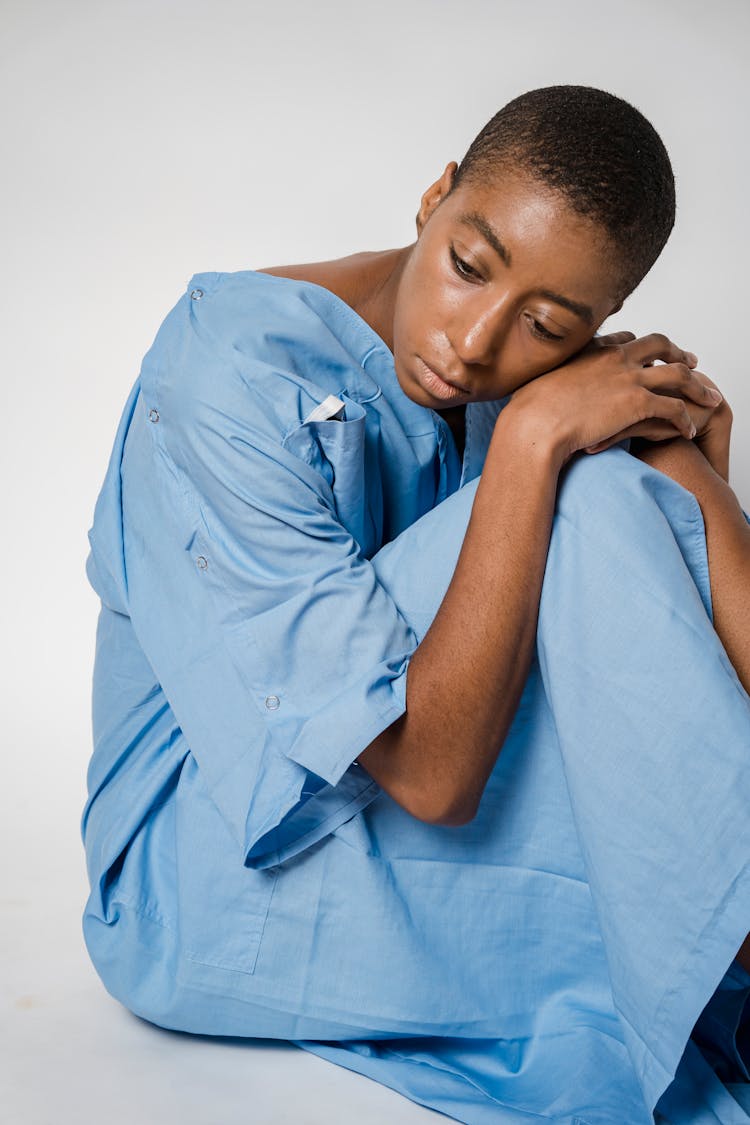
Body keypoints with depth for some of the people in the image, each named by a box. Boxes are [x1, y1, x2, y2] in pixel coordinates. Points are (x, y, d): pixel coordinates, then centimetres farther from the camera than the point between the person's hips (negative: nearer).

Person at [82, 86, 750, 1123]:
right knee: (589, 500, -23)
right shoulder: (228, 380, -22)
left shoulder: (541, 390, -2)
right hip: (208, 887, -6)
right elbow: (430, 773, -29)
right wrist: (534, 440, -29)